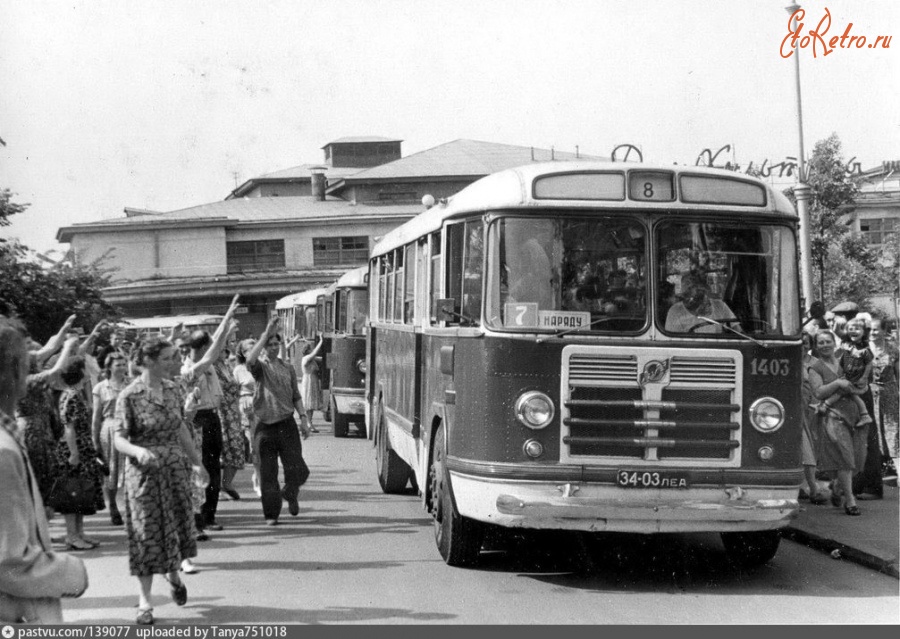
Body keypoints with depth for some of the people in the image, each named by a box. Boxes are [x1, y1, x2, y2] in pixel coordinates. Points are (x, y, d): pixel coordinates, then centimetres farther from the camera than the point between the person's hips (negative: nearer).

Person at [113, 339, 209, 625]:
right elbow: (119, 440, -14)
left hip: (175, 468, 5)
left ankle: (173, 574, 40)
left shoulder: (173, 390, 2)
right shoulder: (129, 396, -14)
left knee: (177, 525, 12)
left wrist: (196, 461, 18)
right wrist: (138, 451, -33)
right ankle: (145, 598, 13)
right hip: (145, 472, -5)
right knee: (147, 533, 1)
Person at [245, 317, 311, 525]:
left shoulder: (288, 369, 12)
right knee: (268, 473, 1)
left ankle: (290, 494, 28)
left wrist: (303, 417, 4)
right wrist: (266, 334, -23)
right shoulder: (260, 367, 0)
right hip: (265, 426, -2)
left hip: (287, 424, 2)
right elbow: (250, 360, -24)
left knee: (297, 470, -3)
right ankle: (271, 514, 12)